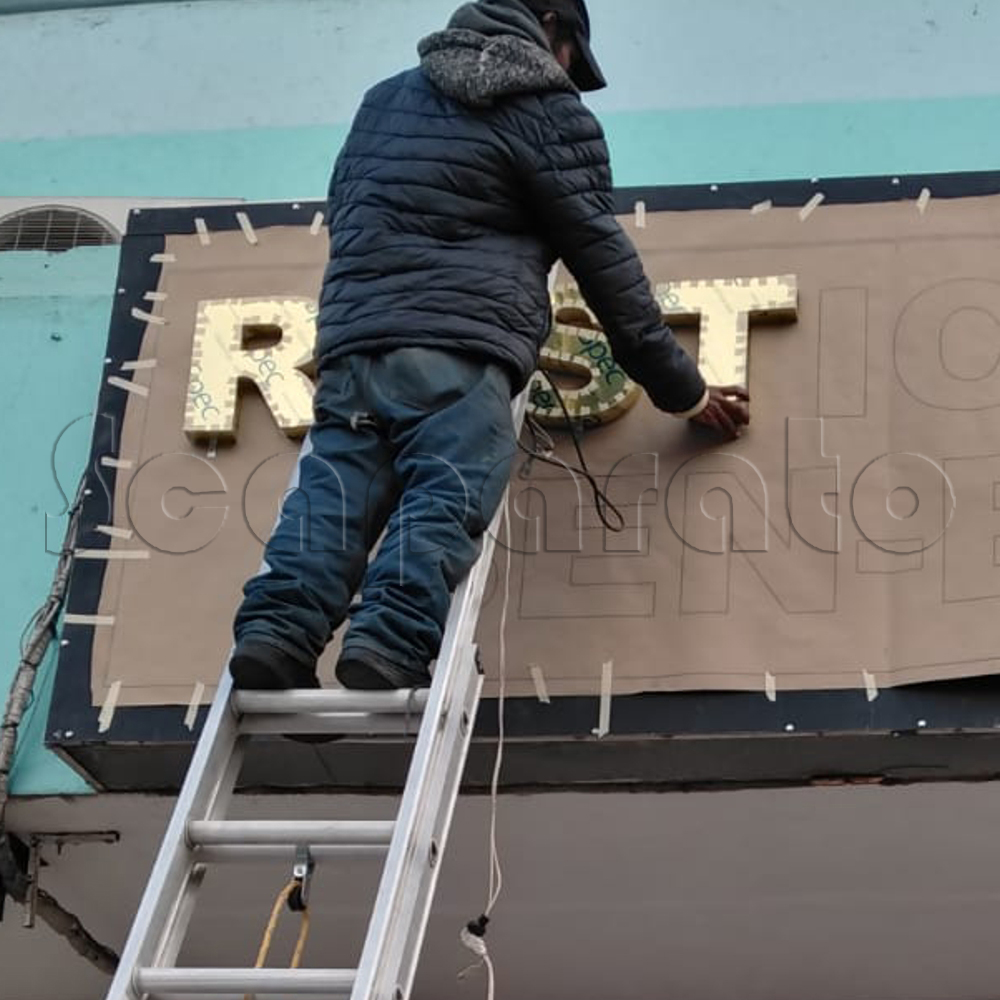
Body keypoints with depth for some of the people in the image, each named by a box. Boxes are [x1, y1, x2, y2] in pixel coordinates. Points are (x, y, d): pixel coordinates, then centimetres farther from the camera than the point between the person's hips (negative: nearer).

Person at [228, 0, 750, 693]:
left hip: (351, 339, 6)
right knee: (447, 497, -17)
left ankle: (277, 630, -28)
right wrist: (681, 388, 15)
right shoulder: (547, 112, 10)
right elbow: (604, 260, 9)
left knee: (334, 492, -6)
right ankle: (393, 642, -39)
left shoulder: (384, 99, 30)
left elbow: (342, 216, 35)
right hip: (460, 349, -6)